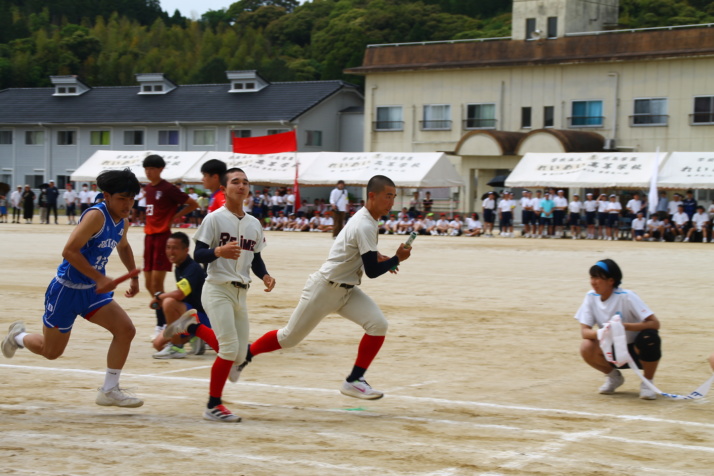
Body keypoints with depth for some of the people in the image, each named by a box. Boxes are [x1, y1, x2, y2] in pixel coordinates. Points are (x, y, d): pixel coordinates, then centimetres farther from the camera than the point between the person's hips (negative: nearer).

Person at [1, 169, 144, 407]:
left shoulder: (122, 222, 3)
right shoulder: (96, 216, -23)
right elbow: (69, 250, -30)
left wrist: (134, 276, 19)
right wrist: (100, 278, -31)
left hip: (92, 291, 7)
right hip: (66, 290, -7)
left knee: (126, 329, -12)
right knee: (51, 351, 8)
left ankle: (109, 391, -1)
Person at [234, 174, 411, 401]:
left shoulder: (365, 219, 4)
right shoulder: (365, 227, -24)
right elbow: (372, 271, -23)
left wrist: (376, 256, 6)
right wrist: (397, 259, -12)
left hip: (347, 290, 8)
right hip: (324, 289, -8)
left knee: (378, 325, -12)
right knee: (290, 337, 3)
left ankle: (354, 380, -4)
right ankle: (246, 354, 27)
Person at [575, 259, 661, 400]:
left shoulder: (626, 297, -19)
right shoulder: (591, 297, -6)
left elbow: (655, 324, -25)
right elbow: (584, 331, -12)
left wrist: (625, 326, -38)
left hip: (637, 351, -3)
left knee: (649, 337, -36)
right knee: (586, 347, -26)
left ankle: (647, 382, -9)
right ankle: (613, 376, 5)